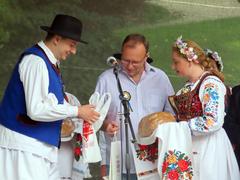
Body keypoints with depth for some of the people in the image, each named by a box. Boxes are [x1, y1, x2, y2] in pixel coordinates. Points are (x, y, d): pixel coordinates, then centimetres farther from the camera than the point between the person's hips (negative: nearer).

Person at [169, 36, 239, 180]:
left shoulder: (211, 84, -14)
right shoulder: (189, 85, 12)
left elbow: (213, 123, -24)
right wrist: (174, 104, 5)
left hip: (208, 150, -8)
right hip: (189, 149, 8)